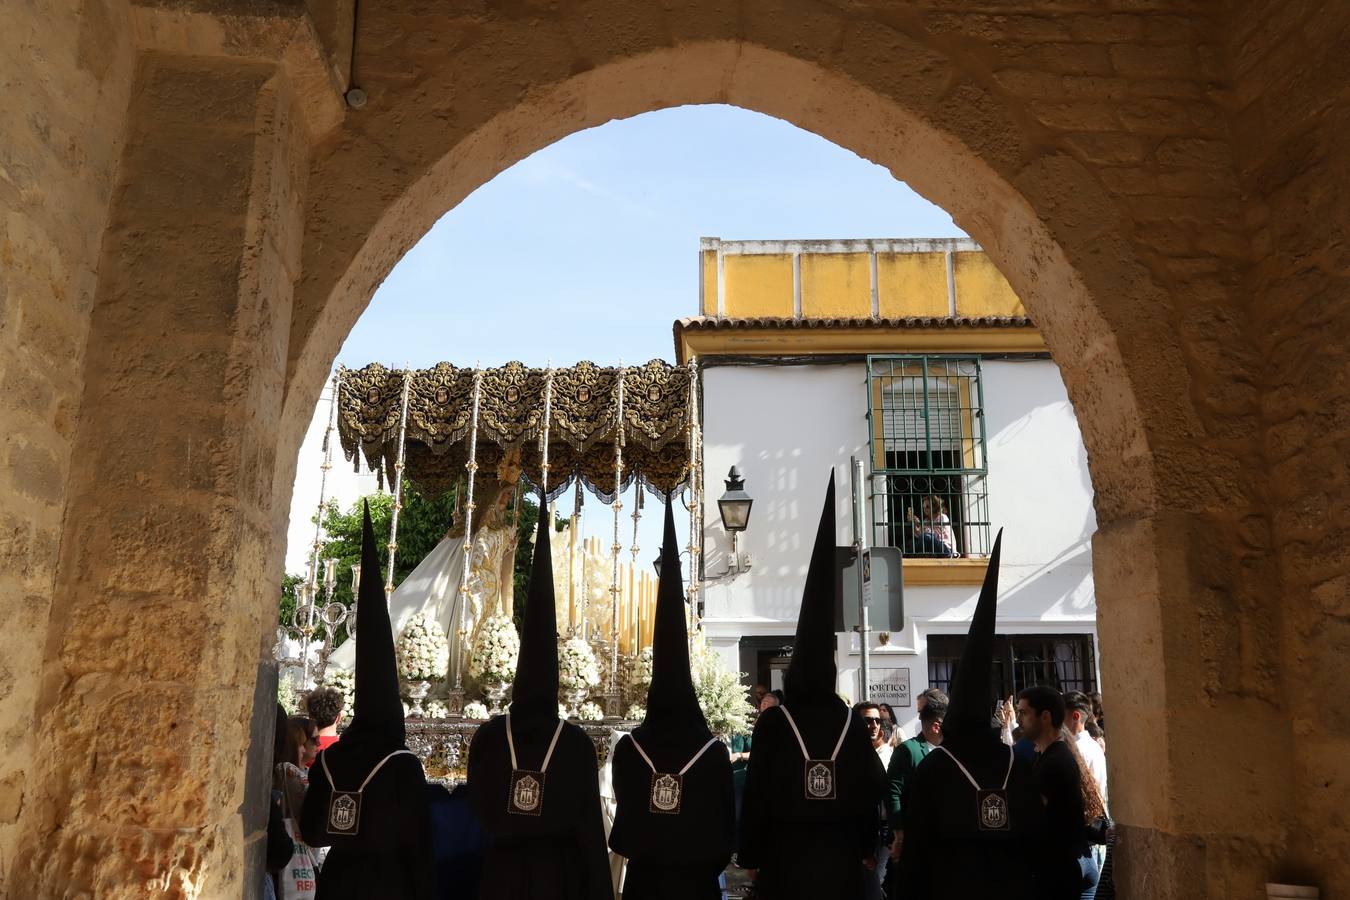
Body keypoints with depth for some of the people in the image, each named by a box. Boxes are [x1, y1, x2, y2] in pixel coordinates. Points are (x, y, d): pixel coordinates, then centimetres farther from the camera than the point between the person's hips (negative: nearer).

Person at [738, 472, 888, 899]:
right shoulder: (851, 721, -2)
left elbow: (757, 791, -9)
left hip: (786, 856, -2)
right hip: (843, 857, 3)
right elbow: (871, 789, 3)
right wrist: (867, 849, 14)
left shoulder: (773, 721, -10)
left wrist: (751, 857, 0)